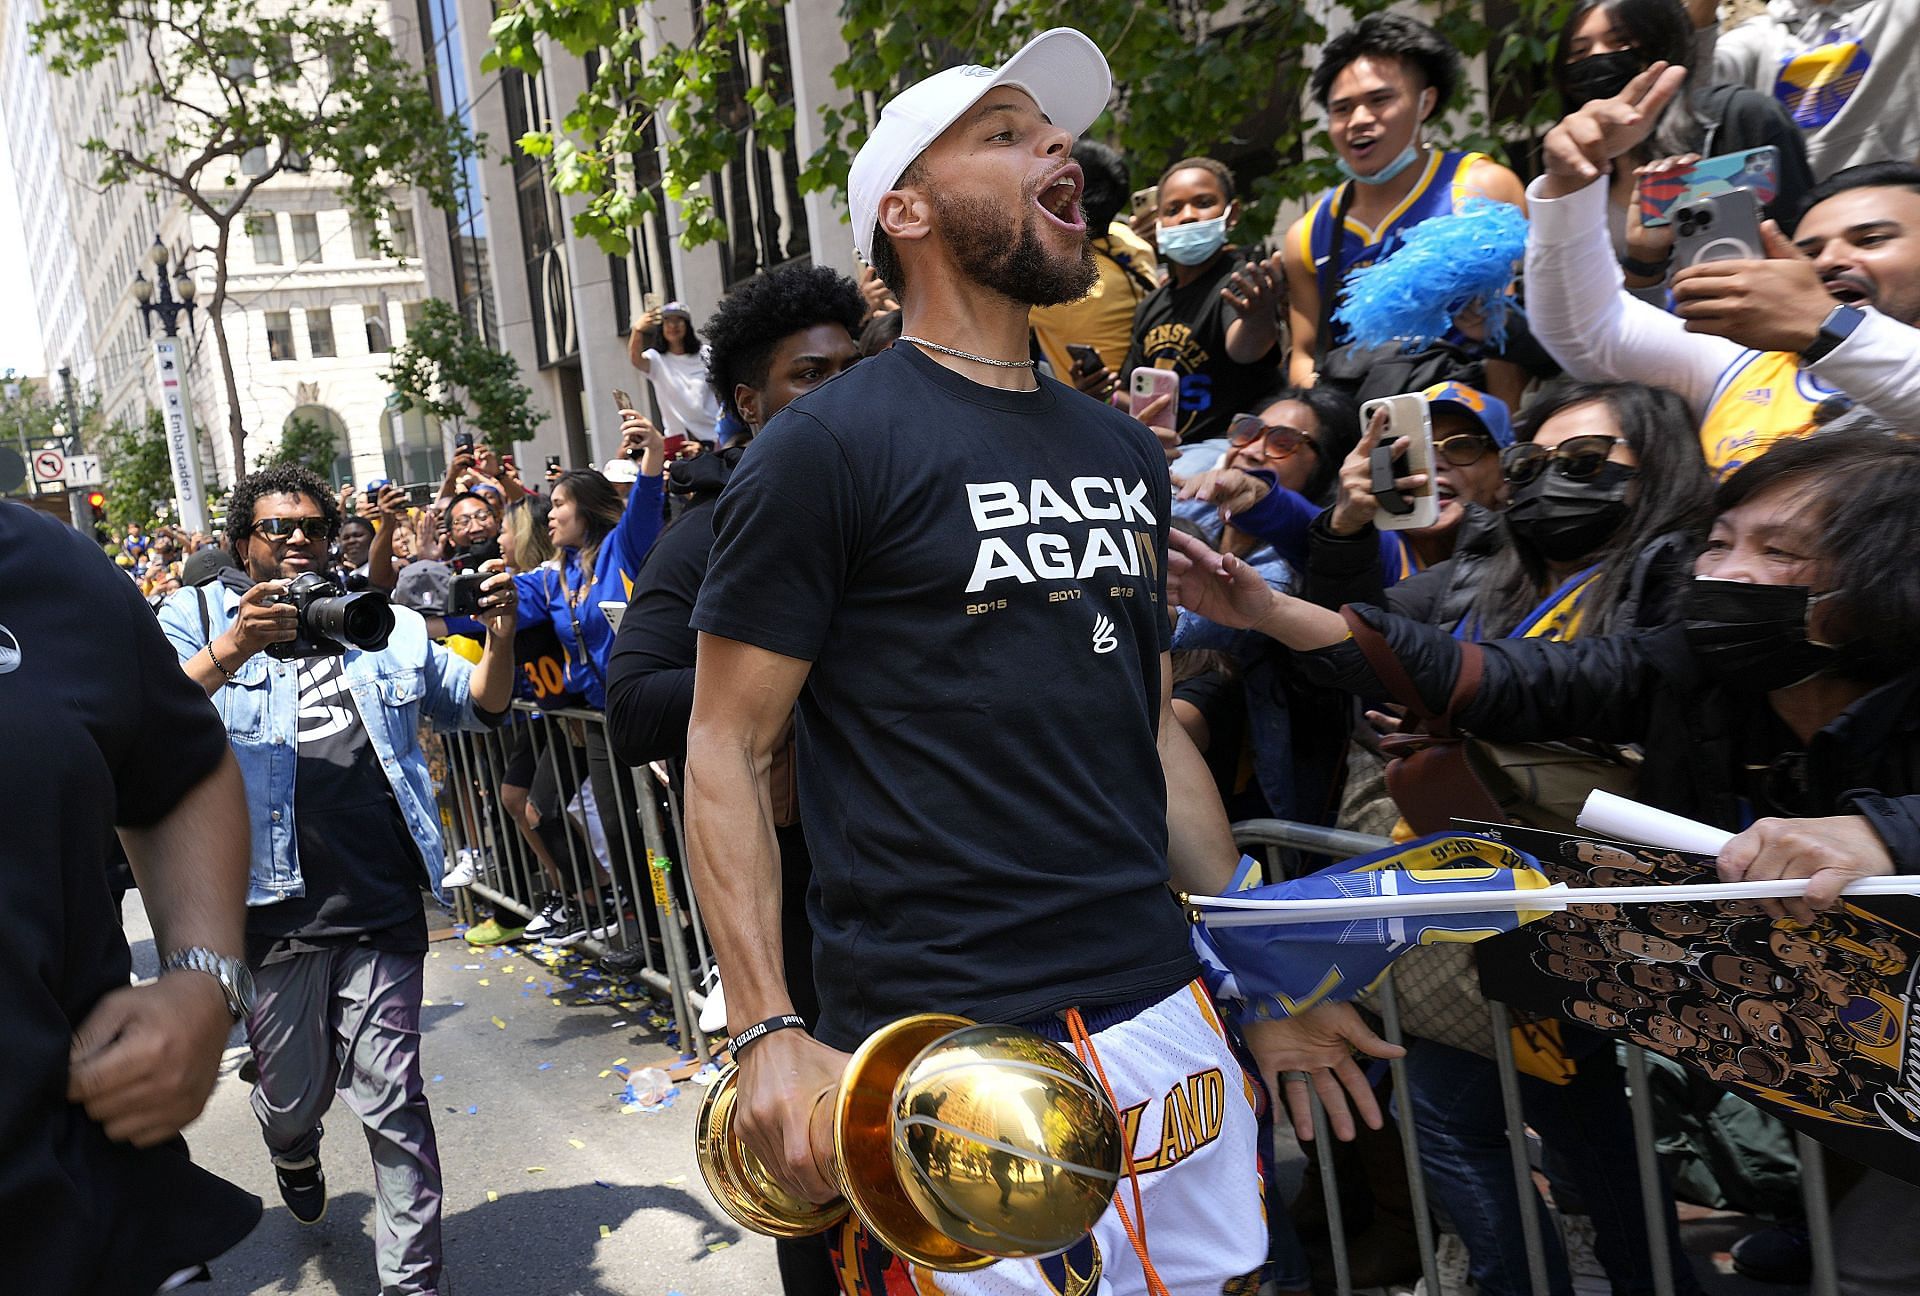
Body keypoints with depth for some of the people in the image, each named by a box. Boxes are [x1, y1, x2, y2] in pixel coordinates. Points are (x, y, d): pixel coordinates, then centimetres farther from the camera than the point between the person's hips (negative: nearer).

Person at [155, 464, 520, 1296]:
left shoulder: (381, 623, 12)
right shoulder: (197, 620, 5)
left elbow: (478, 707, 13)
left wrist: (499, 639, -6)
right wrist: (233, 649, -27)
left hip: (382, 909, 1)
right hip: (274, 906, 0)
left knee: (390, 1101, 2)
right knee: (293, 1094, 17)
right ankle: (295, 1159, 53)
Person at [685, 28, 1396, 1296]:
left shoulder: (1125, 448, 12)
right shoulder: (827, 446, -8)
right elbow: (728, 749, -8)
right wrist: (768, 1034, -16)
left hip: (1171, 1015, 6)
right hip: (950, 1054, -6)